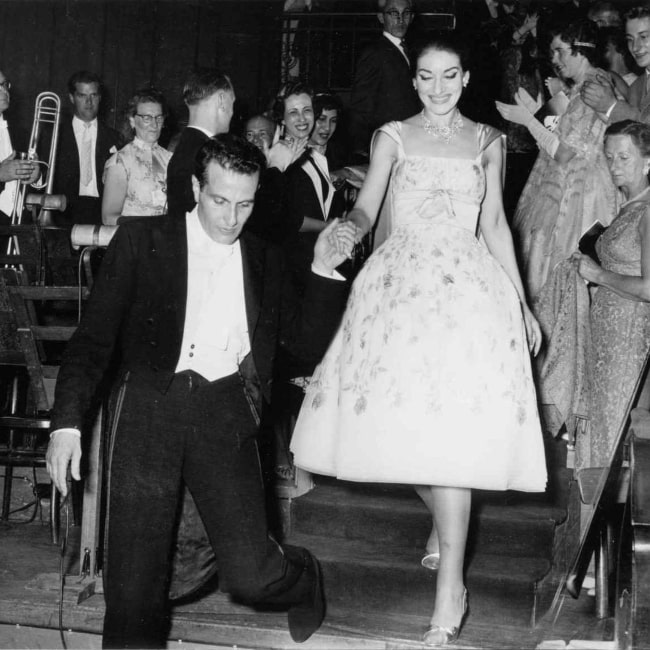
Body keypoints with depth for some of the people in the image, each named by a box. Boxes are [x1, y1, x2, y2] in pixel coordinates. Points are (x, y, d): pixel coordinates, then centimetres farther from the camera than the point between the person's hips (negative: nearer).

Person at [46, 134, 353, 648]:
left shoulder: (265, 260, 17)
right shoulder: (142, 241, 8)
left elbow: (309, 342, 16)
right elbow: (94, 337, 4)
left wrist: (324, 272, 3)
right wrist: (67, 422, -8)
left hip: (225, 407, 1)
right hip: (151, 400, -1)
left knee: (248, 573, -7)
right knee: (135, 577, -8)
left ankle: (301, 579, 27)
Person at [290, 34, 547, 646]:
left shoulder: (487, 141, 12)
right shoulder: (393, 136, 8)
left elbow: (495, 224, 15)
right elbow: (366, 208, -1)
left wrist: (521, 302, 12)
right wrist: (352, 225, -26)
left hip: (469, 285, -1)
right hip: (402, 282, 1)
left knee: (453, 428, -12)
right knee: (406, 419, 0)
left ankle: (451, 586, -9)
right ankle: (442, 519, 31)